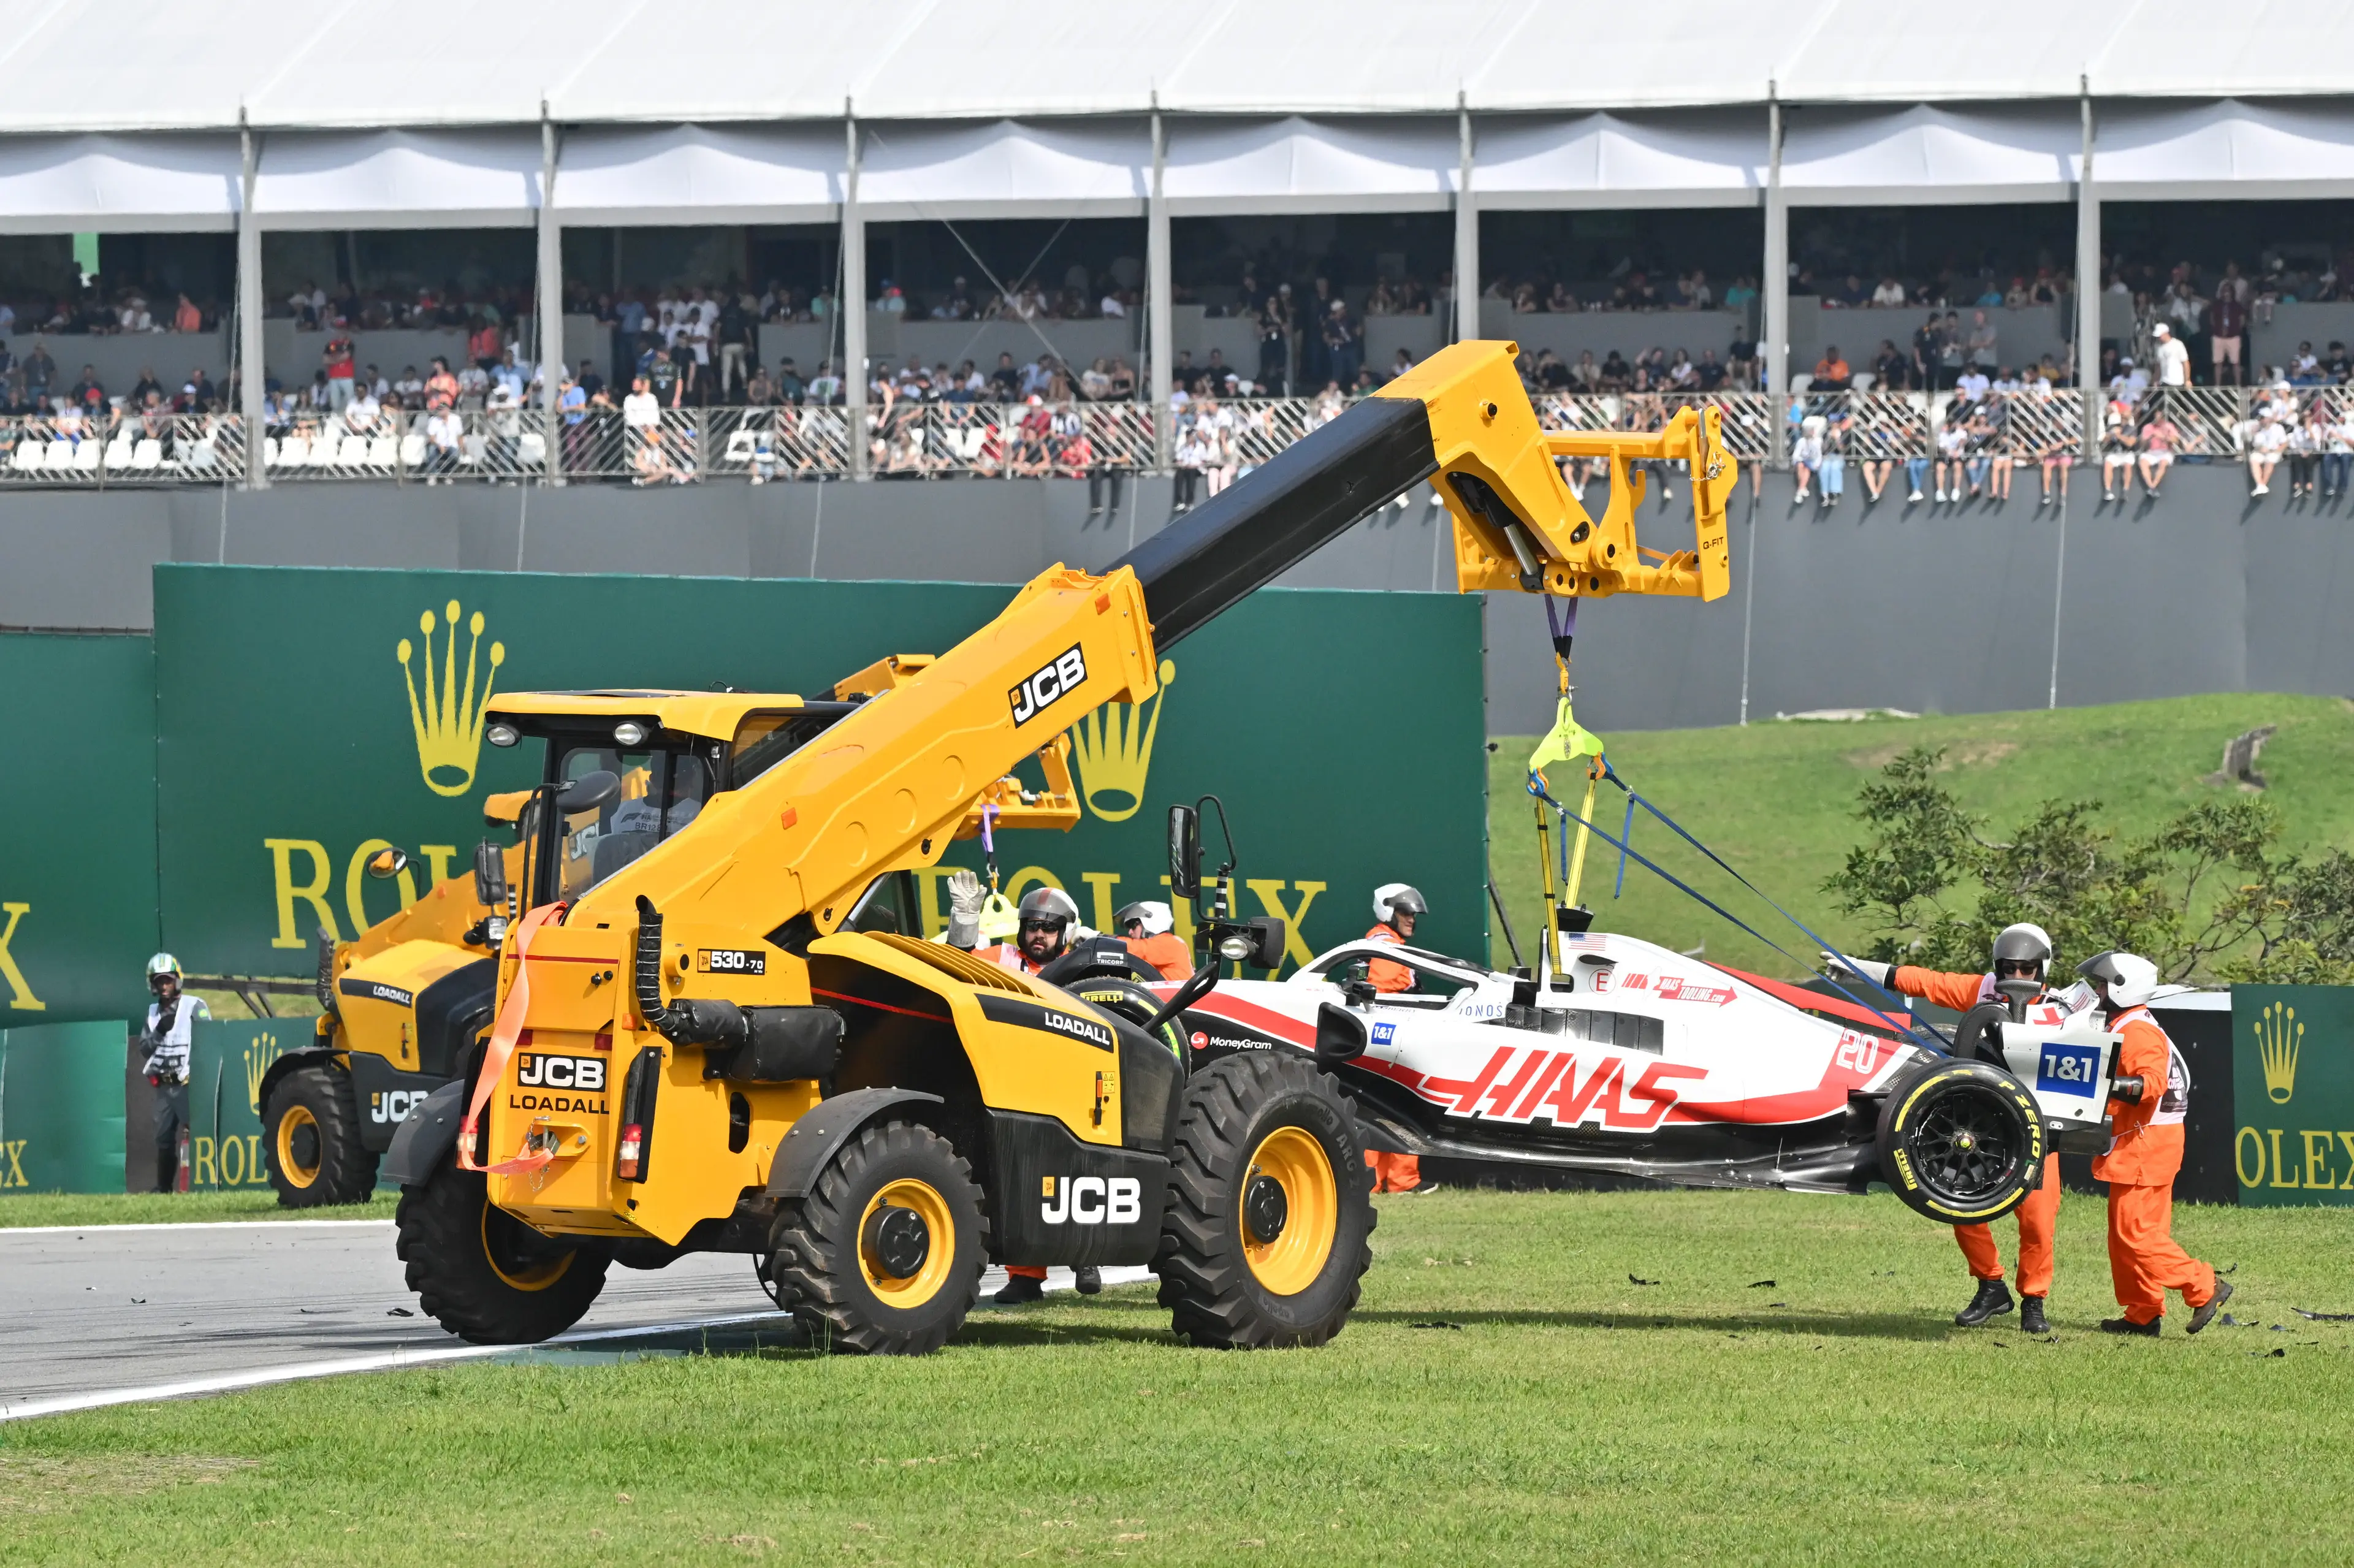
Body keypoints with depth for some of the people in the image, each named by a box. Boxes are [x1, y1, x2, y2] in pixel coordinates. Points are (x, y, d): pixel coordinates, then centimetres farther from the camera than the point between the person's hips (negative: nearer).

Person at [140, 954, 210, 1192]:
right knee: (164, 1136, 9)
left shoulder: (194, 1007, -5)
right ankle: (163, 1187, 15)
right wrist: (159, 1032, -9)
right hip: (164, 1084, 6)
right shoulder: (153, 1012, 14)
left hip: (188, 1083, -6)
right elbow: (146, 1047, 11)